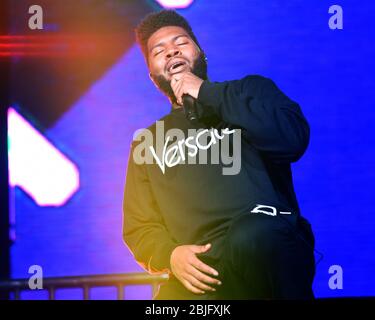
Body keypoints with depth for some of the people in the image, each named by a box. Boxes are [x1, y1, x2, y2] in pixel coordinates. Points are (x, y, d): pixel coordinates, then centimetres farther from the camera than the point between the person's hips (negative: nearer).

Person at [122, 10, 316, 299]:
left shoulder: (250, 90, 18)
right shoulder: (147, 142, 25)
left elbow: (293, 138, -4)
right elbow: (139, 226, 19)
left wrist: (207, 94, -1)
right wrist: (169, 254, -5)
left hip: (268, 245, 0)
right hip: (200, 273, 1)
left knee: (250, 237, -36)